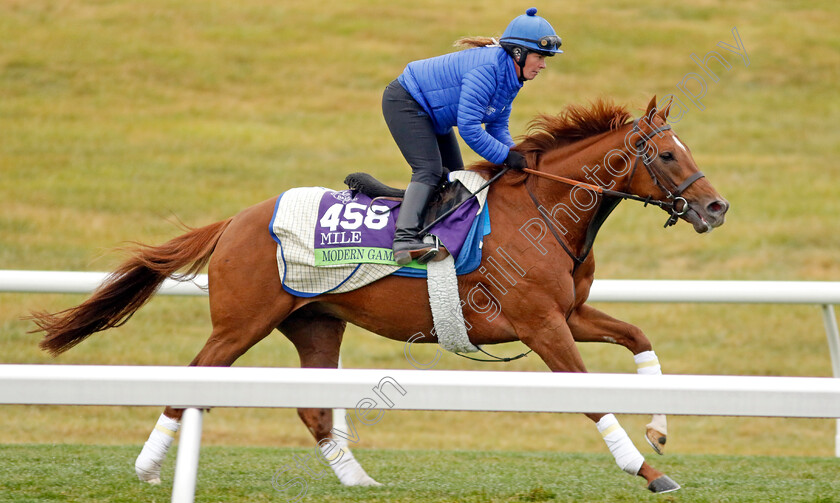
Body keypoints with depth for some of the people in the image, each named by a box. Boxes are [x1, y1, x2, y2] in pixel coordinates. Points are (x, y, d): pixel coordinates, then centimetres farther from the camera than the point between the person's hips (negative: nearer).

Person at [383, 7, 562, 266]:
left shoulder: (511, 77, -1)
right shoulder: (488, 69, -32)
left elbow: (498, 127, 3)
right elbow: (469, 128, -35)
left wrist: (516, 156, -14)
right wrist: (506, 156, -29)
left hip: (430, 114, 11)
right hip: (404, 102, -11)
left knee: (454, 177, 11)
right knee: (429, 170, -24)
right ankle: (405, 238, -35)